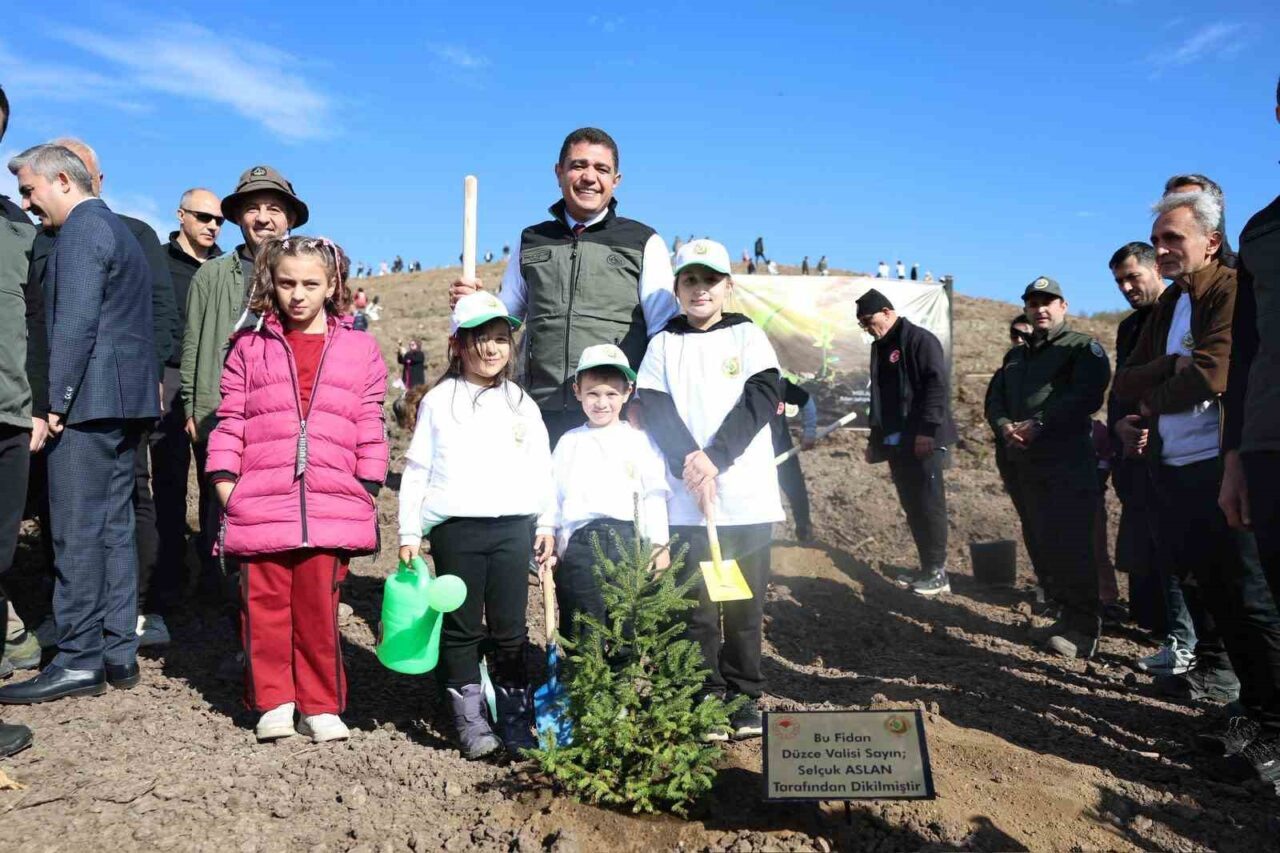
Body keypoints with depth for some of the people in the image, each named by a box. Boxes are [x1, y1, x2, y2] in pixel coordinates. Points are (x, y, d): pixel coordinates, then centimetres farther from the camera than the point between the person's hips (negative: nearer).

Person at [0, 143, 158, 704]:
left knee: (77, 532, -6)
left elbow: (75, 323, -17)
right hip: (126, 403, 10)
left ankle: (79, 662, 0)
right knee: (114, 527, 10)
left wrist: (57, 401, -15)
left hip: (90, 402, -10)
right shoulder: (119, 230, 22)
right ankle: (118, 653, 15)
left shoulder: (82, 229, -7)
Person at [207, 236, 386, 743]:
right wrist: (225, 486, 2)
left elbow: (370, 431, 10)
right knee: (265, 604, 4)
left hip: (331, 505, -1)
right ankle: (273, 701, 19)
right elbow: (230, 422, 10)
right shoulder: (250, 348, 11)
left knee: (319, 605, 2)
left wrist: (368, 491, 5)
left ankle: (319, 705, 15)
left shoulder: (360, 350, 10)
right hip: (260, 504, 1)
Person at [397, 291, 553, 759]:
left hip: (513, 526, 2)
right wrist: (409, 532, 0)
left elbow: (541, 471, 12)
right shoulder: (439, 401, 5)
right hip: (455, 527, -1)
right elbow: (416, 470, 4)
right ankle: (470, 720, 14)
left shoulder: (522, 404, 11)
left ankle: (517, 720, 15)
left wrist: (547, 525, 5)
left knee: (510, 629, 6)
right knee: (462, 628, 5)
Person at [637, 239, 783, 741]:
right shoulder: (664, 343, 9)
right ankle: (707, 699, 14)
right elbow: (655, 408, -2)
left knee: (745, 602, 7)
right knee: (696, 605, 2)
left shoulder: (748, 336, 7)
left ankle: (744, 699, 20)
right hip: (686, 499, 0)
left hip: (747, 496, 0)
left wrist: (715, 459, -15)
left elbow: (763, 397, -6)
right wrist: (691, 462, -17)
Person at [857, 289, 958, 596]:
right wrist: (875, 438, 20)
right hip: (895, 442, 8)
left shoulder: (920, 339, -7)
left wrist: (928, 430, -22)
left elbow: (938, 385, -16)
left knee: (929, 505, -4)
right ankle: (927, 568, 17)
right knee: (912, 507, 9)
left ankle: (937, 573, 3)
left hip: (924, 440, -8)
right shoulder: (880, 347, 17)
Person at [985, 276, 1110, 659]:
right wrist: (1005, 427, -6)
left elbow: (1086, 396, -14)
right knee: (1044, 542, 9)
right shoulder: (1016, 357, 24)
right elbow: (995, 399, 16)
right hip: (1027, 461, 7)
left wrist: (1038, 424, -20)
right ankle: (1067, 616, 19)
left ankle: (1083, 628, -2)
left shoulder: (1084, 347, 2)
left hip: (1069, 459, -7)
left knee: (1071, 544, -9)